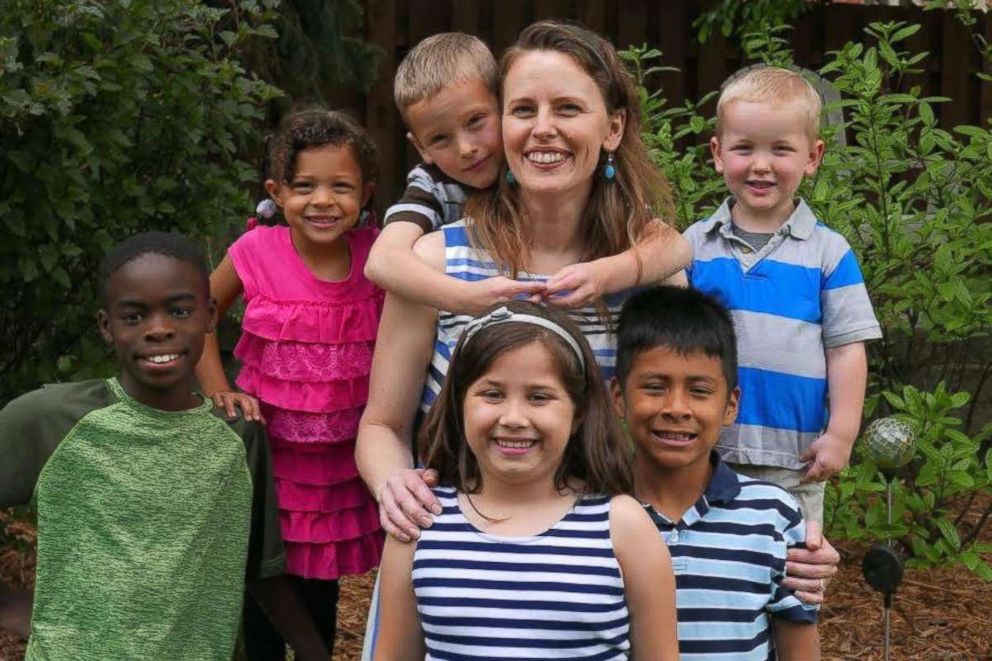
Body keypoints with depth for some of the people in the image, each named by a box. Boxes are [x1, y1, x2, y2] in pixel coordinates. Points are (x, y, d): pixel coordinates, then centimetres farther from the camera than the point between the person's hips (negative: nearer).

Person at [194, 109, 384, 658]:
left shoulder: (375, 255, -9)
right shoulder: (257, 251, -12)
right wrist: (218, 391, -5)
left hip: (342, 462, 1)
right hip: (269, 453, -1)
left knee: (320, 593, 15)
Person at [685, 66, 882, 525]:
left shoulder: (828, 252, 0)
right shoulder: (693, 245, 3)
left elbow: (846, 347, 0)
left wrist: (841, 435, -4)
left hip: (794, 459, -1)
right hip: (703, 455, 1)